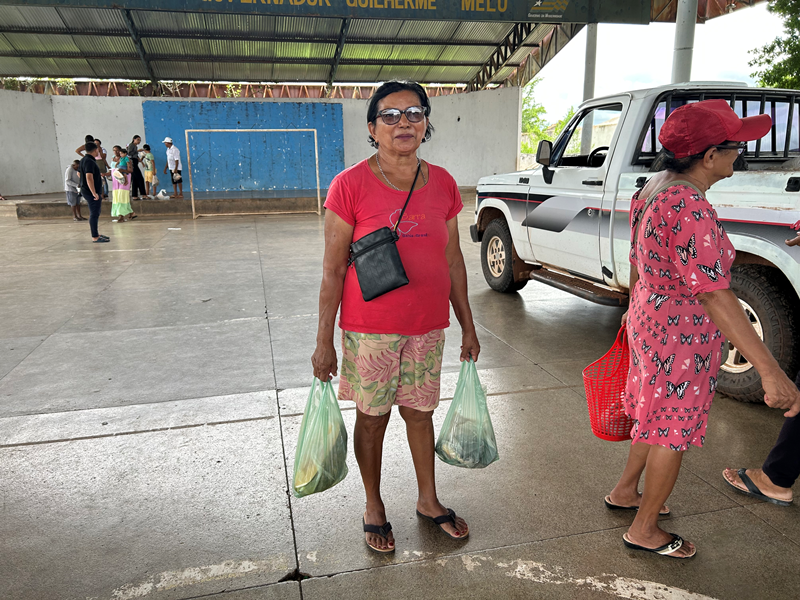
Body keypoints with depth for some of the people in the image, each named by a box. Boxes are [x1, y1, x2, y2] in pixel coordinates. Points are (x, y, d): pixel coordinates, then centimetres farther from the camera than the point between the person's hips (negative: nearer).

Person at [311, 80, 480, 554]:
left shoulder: (443, 184, 2)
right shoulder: (350, 185, -11)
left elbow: (453, 261, 8)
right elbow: (333, 270, -9)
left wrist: (468, 326, 10)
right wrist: (324, 341, -8)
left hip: (428, 327, 3)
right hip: (370, 329, -3)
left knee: (420, 413, 17)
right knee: (373, 419, 12)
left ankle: (429, 500, 40)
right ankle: (374, 507, 36)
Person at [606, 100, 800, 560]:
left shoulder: (656, 190, 4)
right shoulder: (690, 210, -27)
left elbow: (639, 262, 15)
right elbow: (715, 296, -32)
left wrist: (636, 308, 29)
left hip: (651, 321, 10)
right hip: (681, 337, -10)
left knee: (657, 417, 26)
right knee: (673, 433, 8)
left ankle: (624, 491, 45)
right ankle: (644, 530, 26)